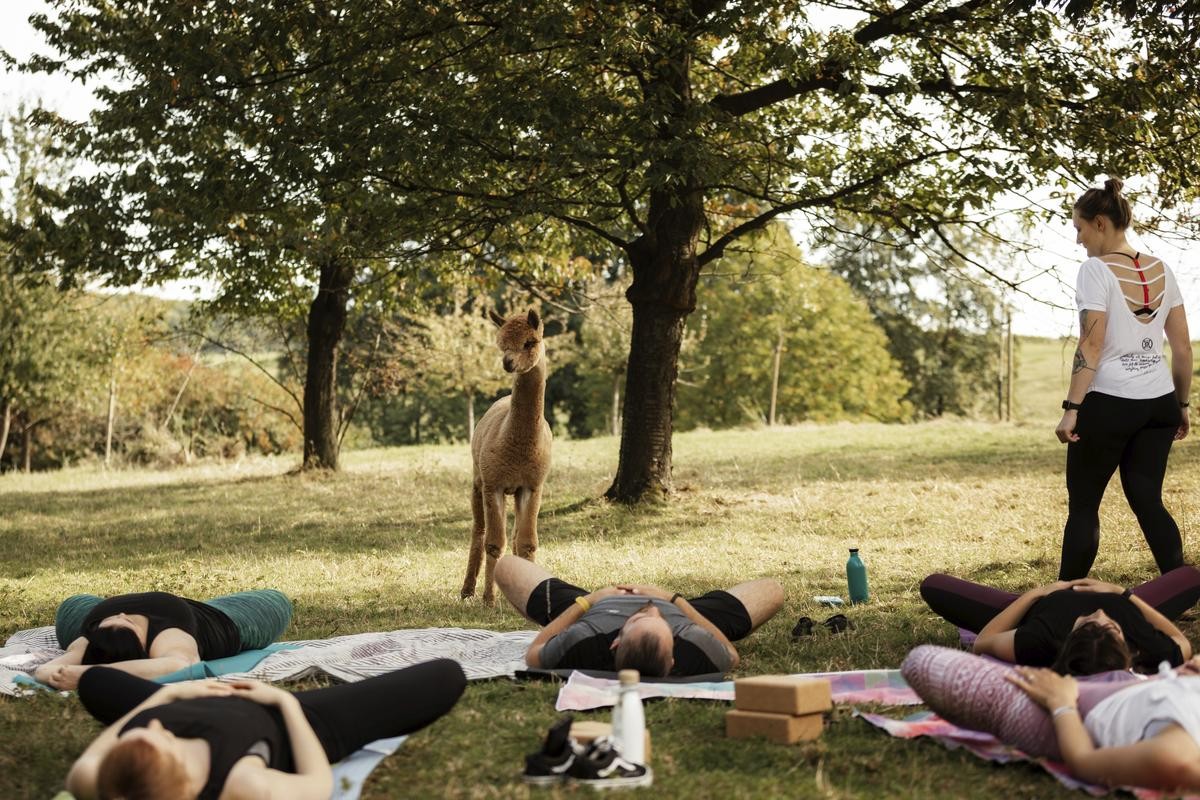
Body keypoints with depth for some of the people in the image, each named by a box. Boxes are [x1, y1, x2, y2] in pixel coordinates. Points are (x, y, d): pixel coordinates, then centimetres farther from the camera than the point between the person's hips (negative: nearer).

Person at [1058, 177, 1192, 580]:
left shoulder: (1096, 269, -10)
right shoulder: (1161, 270, 9)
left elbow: (1092, 344, -16)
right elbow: (1182, 346, 10)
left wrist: (1071, 408, -16)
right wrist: (1181, 404, 18)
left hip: (1109, 402, -6)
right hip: (1158, 402, 6)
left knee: (1082, 504, 4)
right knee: (1146, 499, 10)